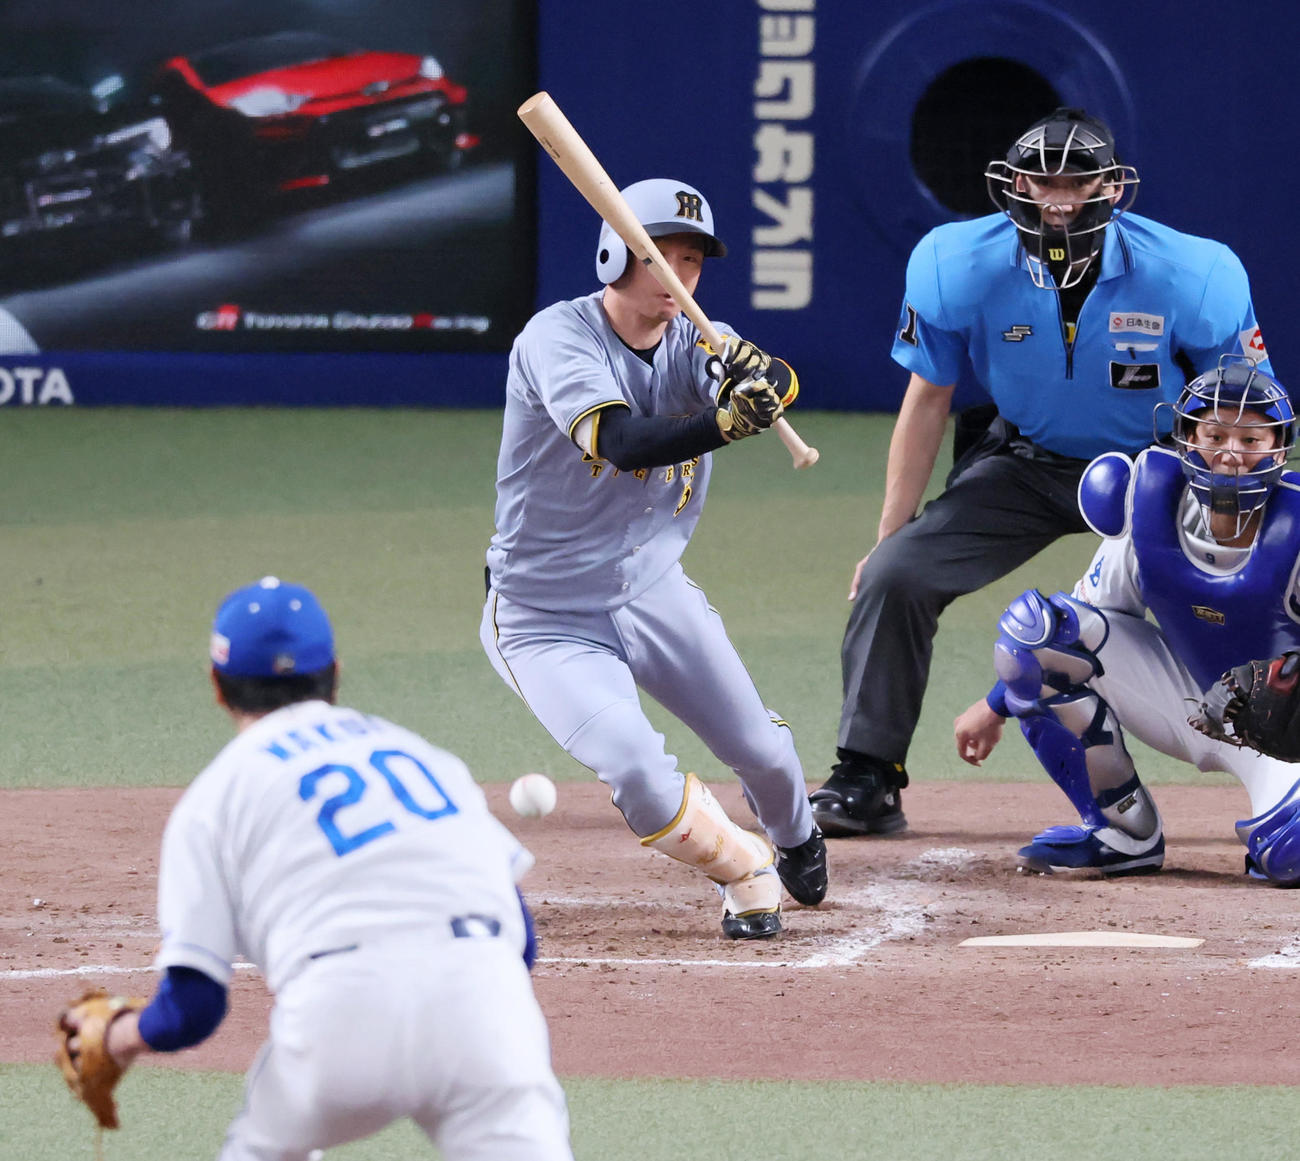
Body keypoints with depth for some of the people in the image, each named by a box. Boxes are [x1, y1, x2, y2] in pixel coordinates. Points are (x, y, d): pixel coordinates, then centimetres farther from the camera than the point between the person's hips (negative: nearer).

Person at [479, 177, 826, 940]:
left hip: (652, 590, 5)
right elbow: (622, 443, -36)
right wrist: (727, 424, -52)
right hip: (548, 615, -5)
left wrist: (759, 374, -49)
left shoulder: (698, 344, -3)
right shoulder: (559, 338, -19)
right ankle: (742, 870, 6)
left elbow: (774, 386, -25)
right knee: (640, 778, -23)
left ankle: (795, 841, 43)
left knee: (764, 754, 6)